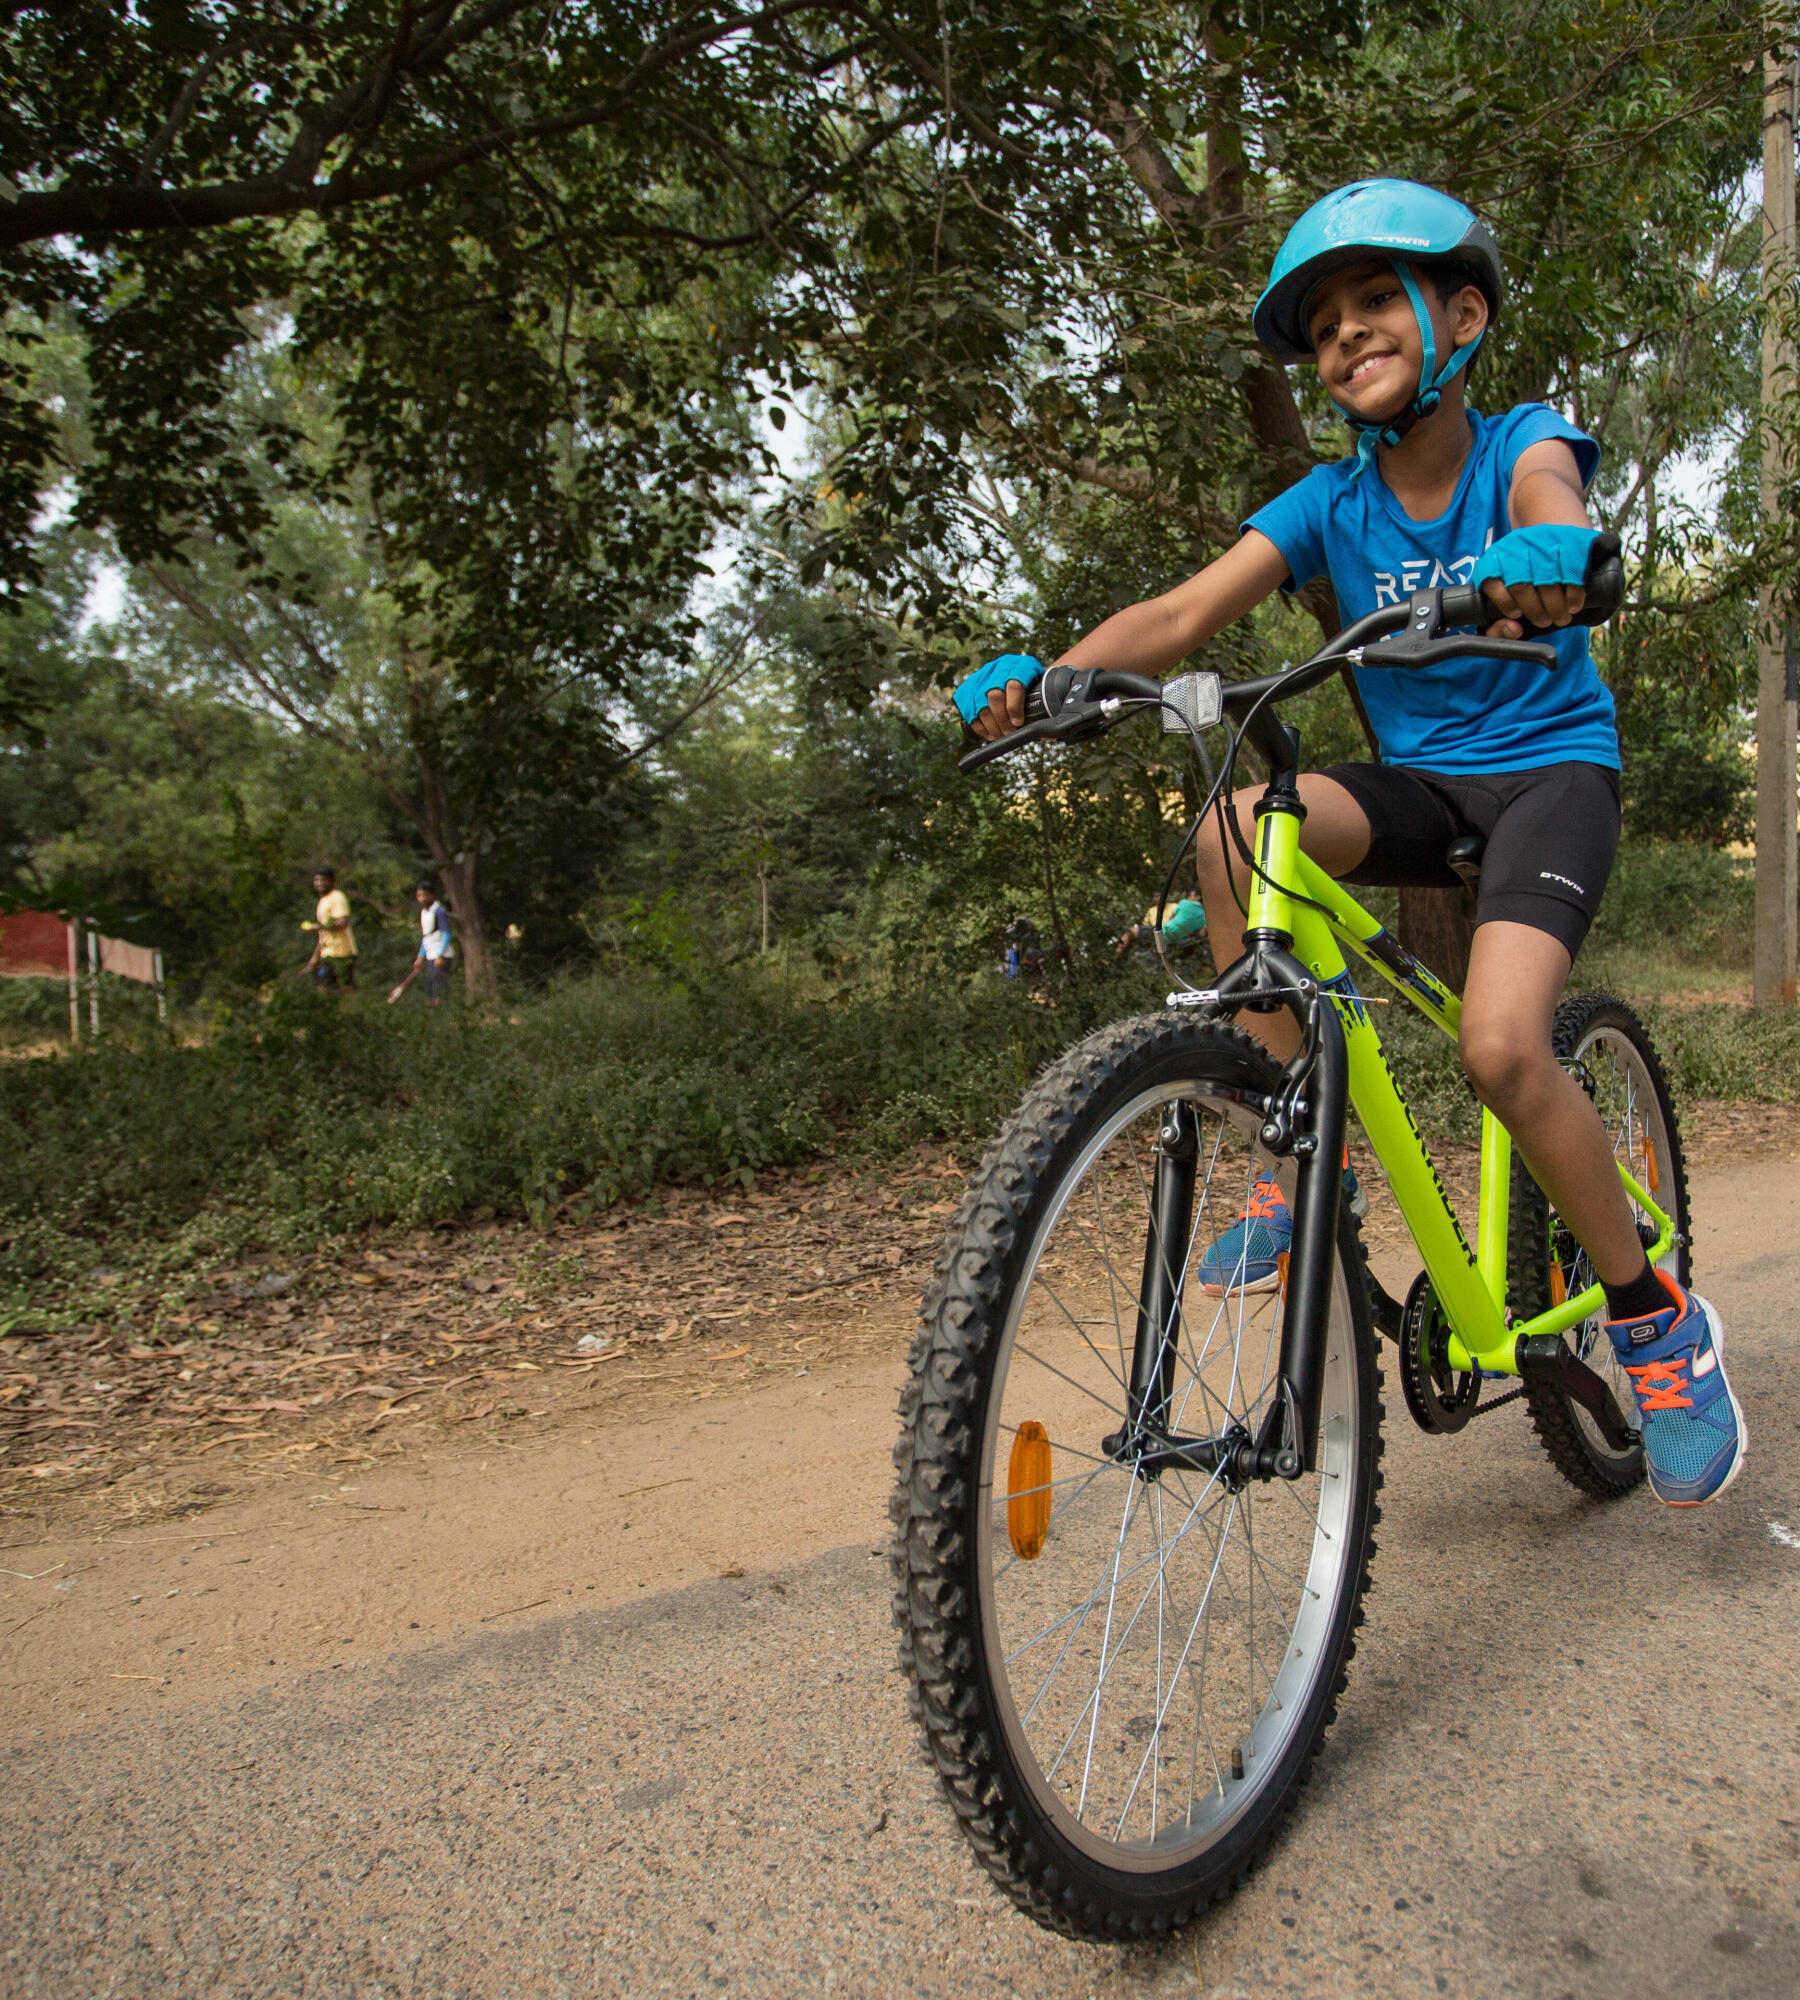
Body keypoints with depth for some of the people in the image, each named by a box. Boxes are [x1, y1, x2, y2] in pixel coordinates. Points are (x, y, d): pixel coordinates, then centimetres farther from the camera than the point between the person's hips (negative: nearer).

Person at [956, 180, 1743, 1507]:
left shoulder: (1524, 441, -7)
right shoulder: (1330, 504, -1)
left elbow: (1547, 497, -32)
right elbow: (1181, 615, -15)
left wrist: (1551, 554, -57)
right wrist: (1043, 676, -33)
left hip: (1552, 770, -3)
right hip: (1416, 783, 3)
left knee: (1503, 1047, -27)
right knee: (1234, 830, -29)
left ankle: (1658, 1322, -1)